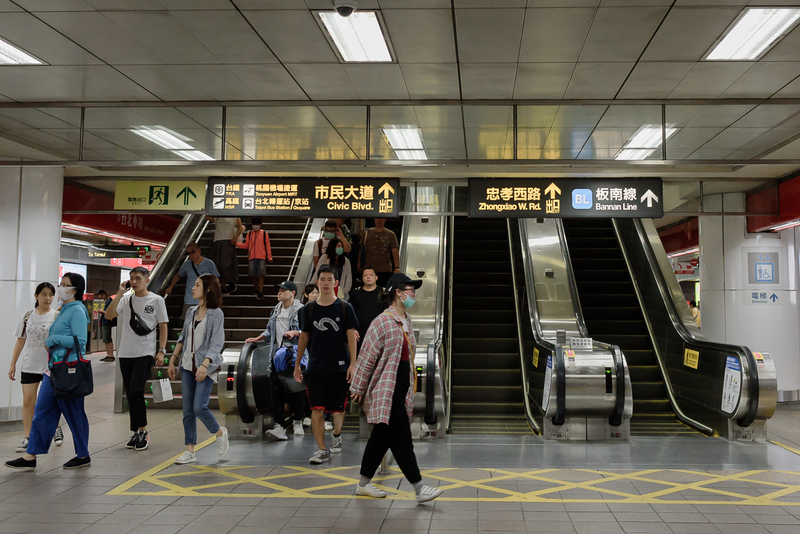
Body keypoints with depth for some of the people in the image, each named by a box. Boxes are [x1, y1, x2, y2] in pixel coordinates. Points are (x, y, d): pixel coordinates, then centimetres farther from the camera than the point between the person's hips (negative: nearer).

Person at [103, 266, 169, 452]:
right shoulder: (125, 299, 8)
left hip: (145, 353, -4)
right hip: (126, 353, 4)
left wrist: (162, 350, -7)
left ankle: (143, 430, -4)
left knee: (136, 390, -17)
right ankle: (136, 432, 19)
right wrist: (120, 293, -9)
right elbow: (109, 315, -5)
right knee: (130, 394, 8)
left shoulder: (156, 300, 1)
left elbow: (163, 326, 2)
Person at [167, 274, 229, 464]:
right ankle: (190, 452, 12)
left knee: (199, 407, -14)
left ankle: (219, 432, 14)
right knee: (188, 410, 5)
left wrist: (205, 365, -25)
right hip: (187, 366, 6)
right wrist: (173, 359, 12)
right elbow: (183, 338, 18)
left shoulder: (216, 314, -8)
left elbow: (217, 343, -15)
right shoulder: (191, 311, 11)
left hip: (206, 367, -6)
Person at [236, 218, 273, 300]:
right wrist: (236, 243, 3)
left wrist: (269, 257, 1)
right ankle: (257, 290, 20)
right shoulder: (249, 234, 13)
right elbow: (246, 245, 15)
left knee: (261, 275, -10)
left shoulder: (264, 233, 5)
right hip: (252, 257, 3)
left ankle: (260, 292, -9)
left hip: (261, 257, -3)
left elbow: (268, 246, 5)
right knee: (253, 275, 3)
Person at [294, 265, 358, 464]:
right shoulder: (309, 308, 6)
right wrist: (297, 365, 12)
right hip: (315, 368, 1)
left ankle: (336, 434, 37)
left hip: (339, 367, -1)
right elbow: (304, 337, 12)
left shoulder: (345, 308, 1)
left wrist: (353, 364, -9)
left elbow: (351, 336, -1)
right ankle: (322, 450, 0)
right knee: (317, 409, -6)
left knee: (338, 408, 8)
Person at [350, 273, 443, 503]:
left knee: (381, 437, 14)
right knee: (401, 438, -7)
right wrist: (358, 388, -8)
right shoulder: (382, 322, -13)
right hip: (386, 390, -9)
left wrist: (411, 386, 22)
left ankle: (363, 484, 24)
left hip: (402, 389, 9)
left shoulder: (407, 321, 13)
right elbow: (367, 357, -11)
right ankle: (419, 488, -4)